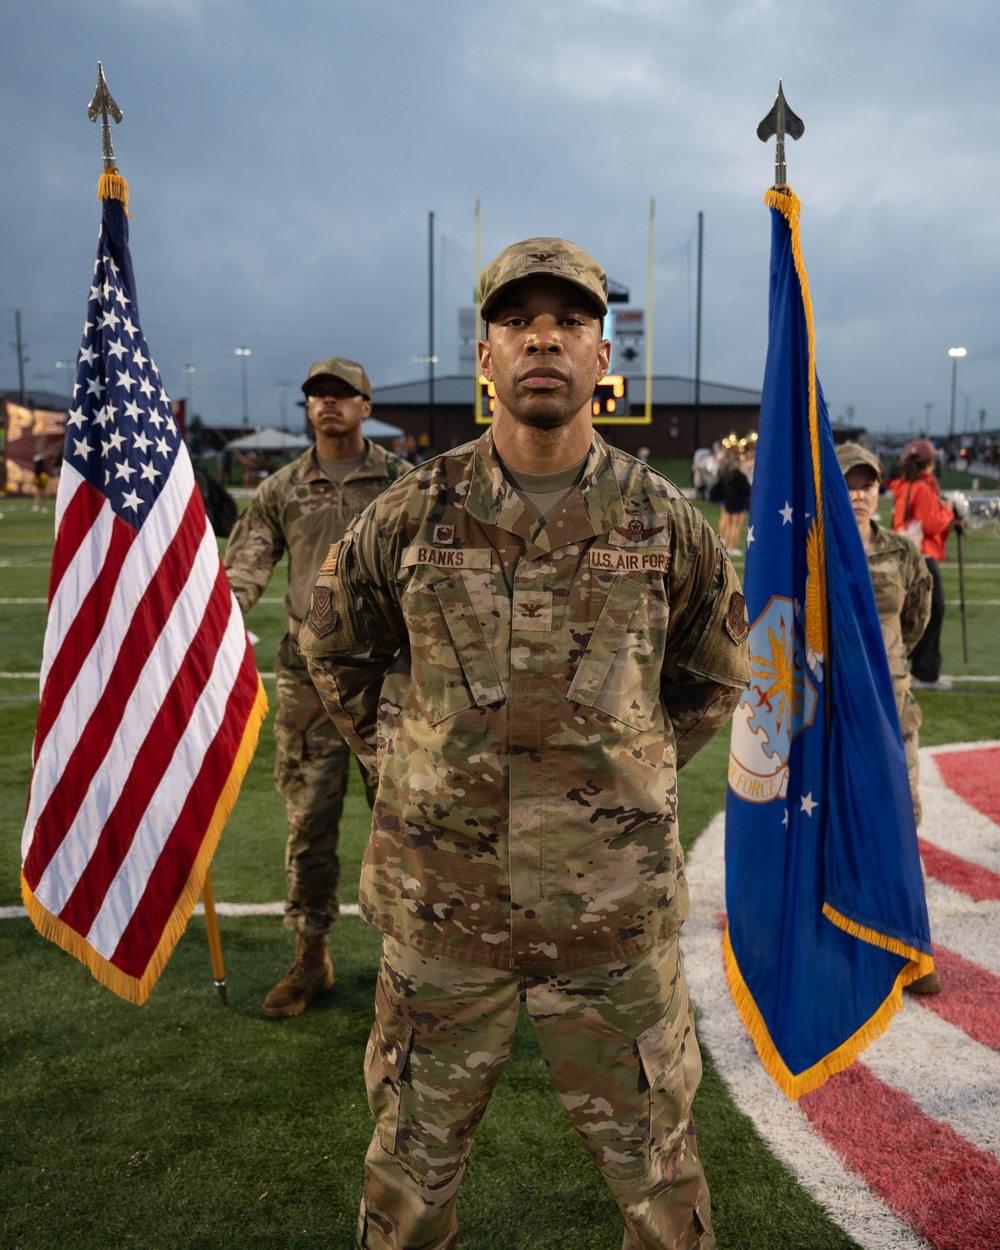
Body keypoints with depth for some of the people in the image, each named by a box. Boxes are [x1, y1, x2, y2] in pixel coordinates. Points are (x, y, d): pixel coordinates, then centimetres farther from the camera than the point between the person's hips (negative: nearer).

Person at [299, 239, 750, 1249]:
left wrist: (630, 774, 9)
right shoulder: (413, 514, -4)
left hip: (613, 917, 0)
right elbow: (333, 645, 14)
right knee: (413, 1162, 17)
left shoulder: (662, 520, -2)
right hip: (440, 909, 1)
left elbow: (720, 668, 15)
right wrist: (403, 761, 9)